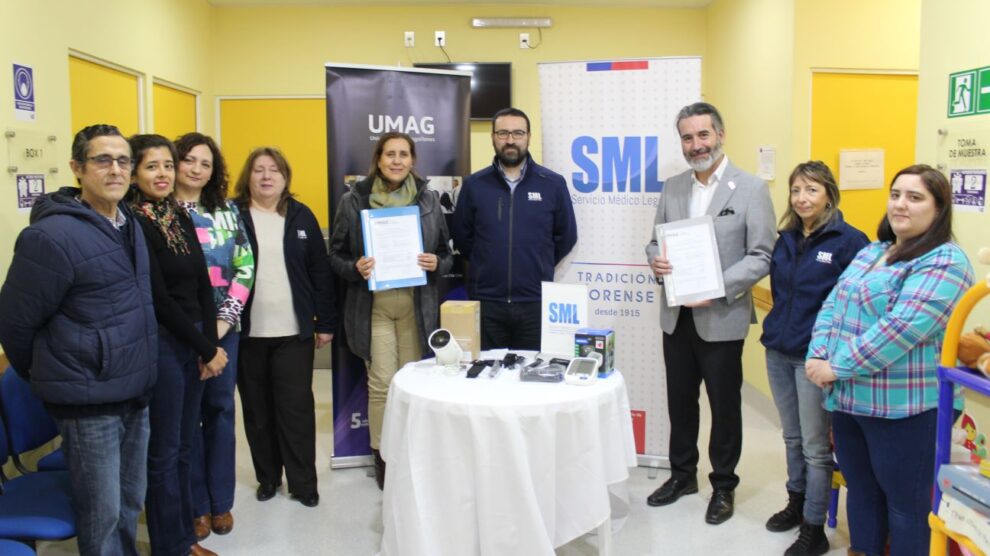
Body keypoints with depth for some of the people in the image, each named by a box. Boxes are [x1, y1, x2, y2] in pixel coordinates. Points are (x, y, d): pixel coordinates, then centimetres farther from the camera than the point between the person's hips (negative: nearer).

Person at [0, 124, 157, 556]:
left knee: (130, 502, 19)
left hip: (136, 392, 7)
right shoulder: (52, 236, -18)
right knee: (102, 513, 6)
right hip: (88, 401, -7)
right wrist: (46, 378, 4)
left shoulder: (130, 225, 7)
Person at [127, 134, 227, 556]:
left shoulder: (180, 218, 10)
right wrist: (207, 349, -10)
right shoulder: (133, 223, -12)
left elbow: (202, 286, 8)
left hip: (194, 341, 7)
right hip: (160, 343, -7)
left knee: (184, 447, 16)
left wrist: (210, 345, -2)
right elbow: (159, 298, -15)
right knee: (164, 451, 5)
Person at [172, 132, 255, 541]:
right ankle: (197, 505, 20)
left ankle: (221, 501, 23)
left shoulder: (227, 211, 7)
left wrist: (226, 317, -6)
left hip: (223, 327, 3)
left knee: (220, 409, 10)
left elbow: (245, 267, 4)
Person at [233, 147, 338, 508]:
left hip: (294, 331, 0)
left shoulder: (301, 216, 6)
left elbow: (320, 272, 5)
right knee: (257, 409, 11)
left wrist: (325, 322, 3)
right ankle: (267, 477, 26)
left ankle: (303, 482, 13)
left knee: (297, 407, 1)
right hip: (247, 331, 0)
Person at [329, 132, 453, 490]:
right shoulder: (353, 201, 2)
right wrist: (355, 269, -14)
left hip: (416, 305, 2)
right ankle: (382, 457, 15)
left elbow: (446, 254, 12)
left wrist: (436, 264, -9)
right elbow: (336, 255, 6)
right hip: (373, 306, -1)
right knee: (382, 384, -1)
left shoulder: (429, 200, 7)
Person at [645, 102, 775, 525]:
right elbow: (656, 240, 13)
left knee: (724, 405, 9)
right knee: (680, 400, 16)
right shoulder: (672, 188, 8)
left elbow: (761, 255, -10)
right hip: (677, 315, 5)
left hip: (721, 318, -4)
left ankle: (724, 486, 27)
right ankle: (683, 474, 34)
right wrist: (656, 261, -11)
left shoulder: (751, 188, -7)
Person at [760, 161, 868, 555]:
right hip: (778, 351, 6)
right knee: (792, 436, 20)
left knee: (815, 446, 3)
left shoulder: (849, 241, -11)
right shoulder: (786, 239, 8)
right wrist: (776, 329, 10)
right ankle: (797, 503, 37)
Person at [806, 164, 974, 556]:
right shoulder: (871, 252, 14)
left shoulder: (944, 264, -13)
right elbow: (832, 305, 10)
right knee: (860, 490, 19)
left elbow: (900, 329, -23)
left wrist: (836, 367, -20)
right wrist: (818, 356, -6)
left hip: (904, 408, -8)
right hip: (847, 399, 8)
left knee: (906, 504, 7)